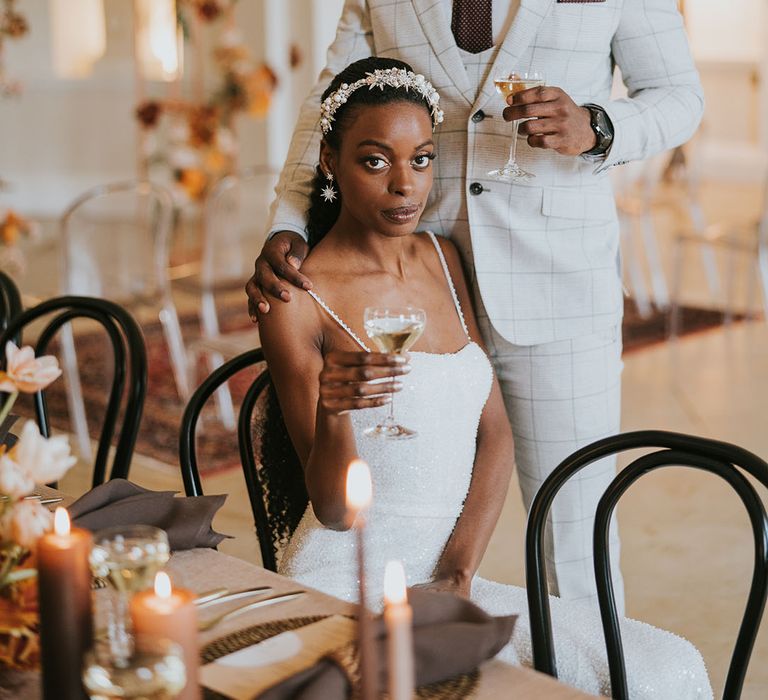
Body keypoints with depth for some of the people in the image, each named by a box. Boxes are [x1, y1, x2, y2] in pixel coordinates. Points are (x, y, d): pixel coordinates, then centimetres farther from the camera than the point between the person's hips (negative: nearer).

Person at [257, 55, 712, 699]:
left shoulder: (448, 260, 11)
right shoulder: (298, 301, -8)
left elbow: (495, 435, 9)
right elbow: (333, 510, -8)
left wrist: (458, 572, -4)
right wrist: (332, 413, -29)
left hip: (448, 579, 6)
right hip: (345, 580, -5)